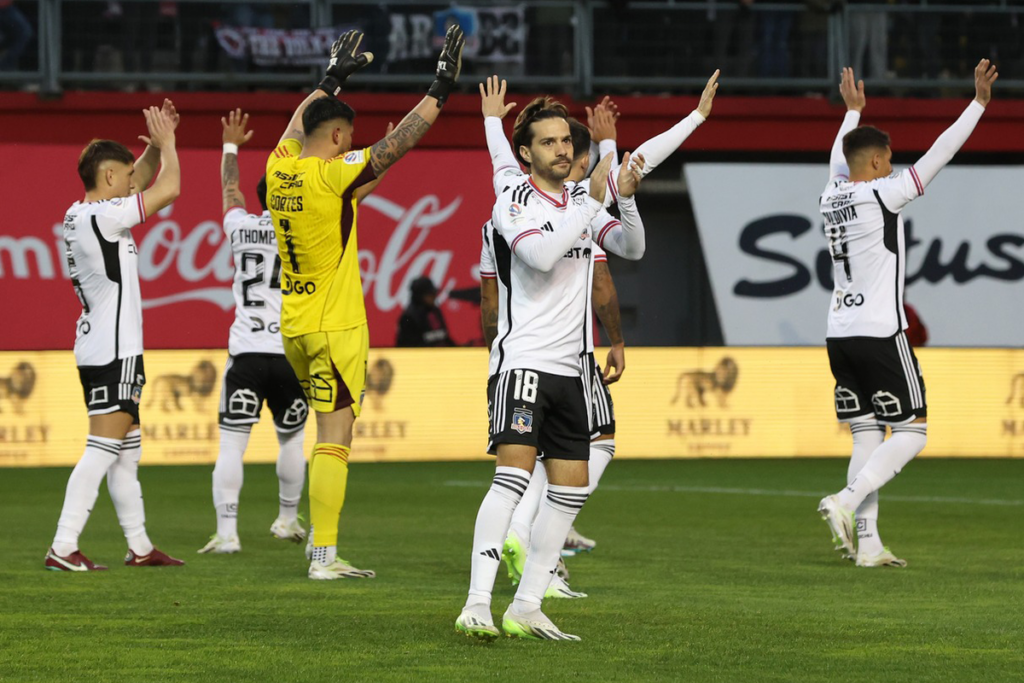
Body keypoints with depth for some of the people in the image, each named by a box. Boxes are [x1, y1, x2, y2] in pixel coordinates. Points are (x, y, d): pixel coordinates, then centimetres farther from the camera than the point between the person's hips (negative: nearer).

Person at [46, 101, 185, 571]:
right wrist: (166, 142, 1)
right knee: (102, 449, -11)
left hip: (97, 350, 10)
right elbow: (169, 188, -13)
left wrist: (156, 144, 15)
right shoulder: (102, 216, -16)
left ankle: (140, 547, 20)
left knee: (127, 452, 15)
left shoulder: (79, 215, 11)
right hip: (113, 351, -10)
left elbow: (143, 183, 28)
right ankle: (63, 547, -15)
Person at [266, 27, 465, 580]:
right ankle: (325, 555, -13)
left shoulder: (280, 170, 4)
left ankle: (320, 538, 18)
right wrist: (441, 88, -3)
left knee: (330, 430, 20)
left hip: (293, 325, 8)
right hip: (335, 327, -8)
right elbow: (399, 142, -12)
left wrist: (333, 79, 37)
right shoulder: (335, 174, -16)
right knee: (334, 436, -8)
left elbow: (297, 125, 25)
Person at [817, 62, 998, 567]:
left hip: (839, 333, 7)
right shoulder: (882, 194, -11)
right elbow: (939, 154, -11)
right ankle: (846, 501, -15)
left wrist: (853, 110, 46)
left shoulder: (833, 196, 9)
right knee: (911, 431, 1)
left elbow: (840, 158, 31)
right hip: (879, 335, -7)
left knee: (867, 437, 7)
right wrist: (978, 104, -6)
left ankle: (867, 542, 1)